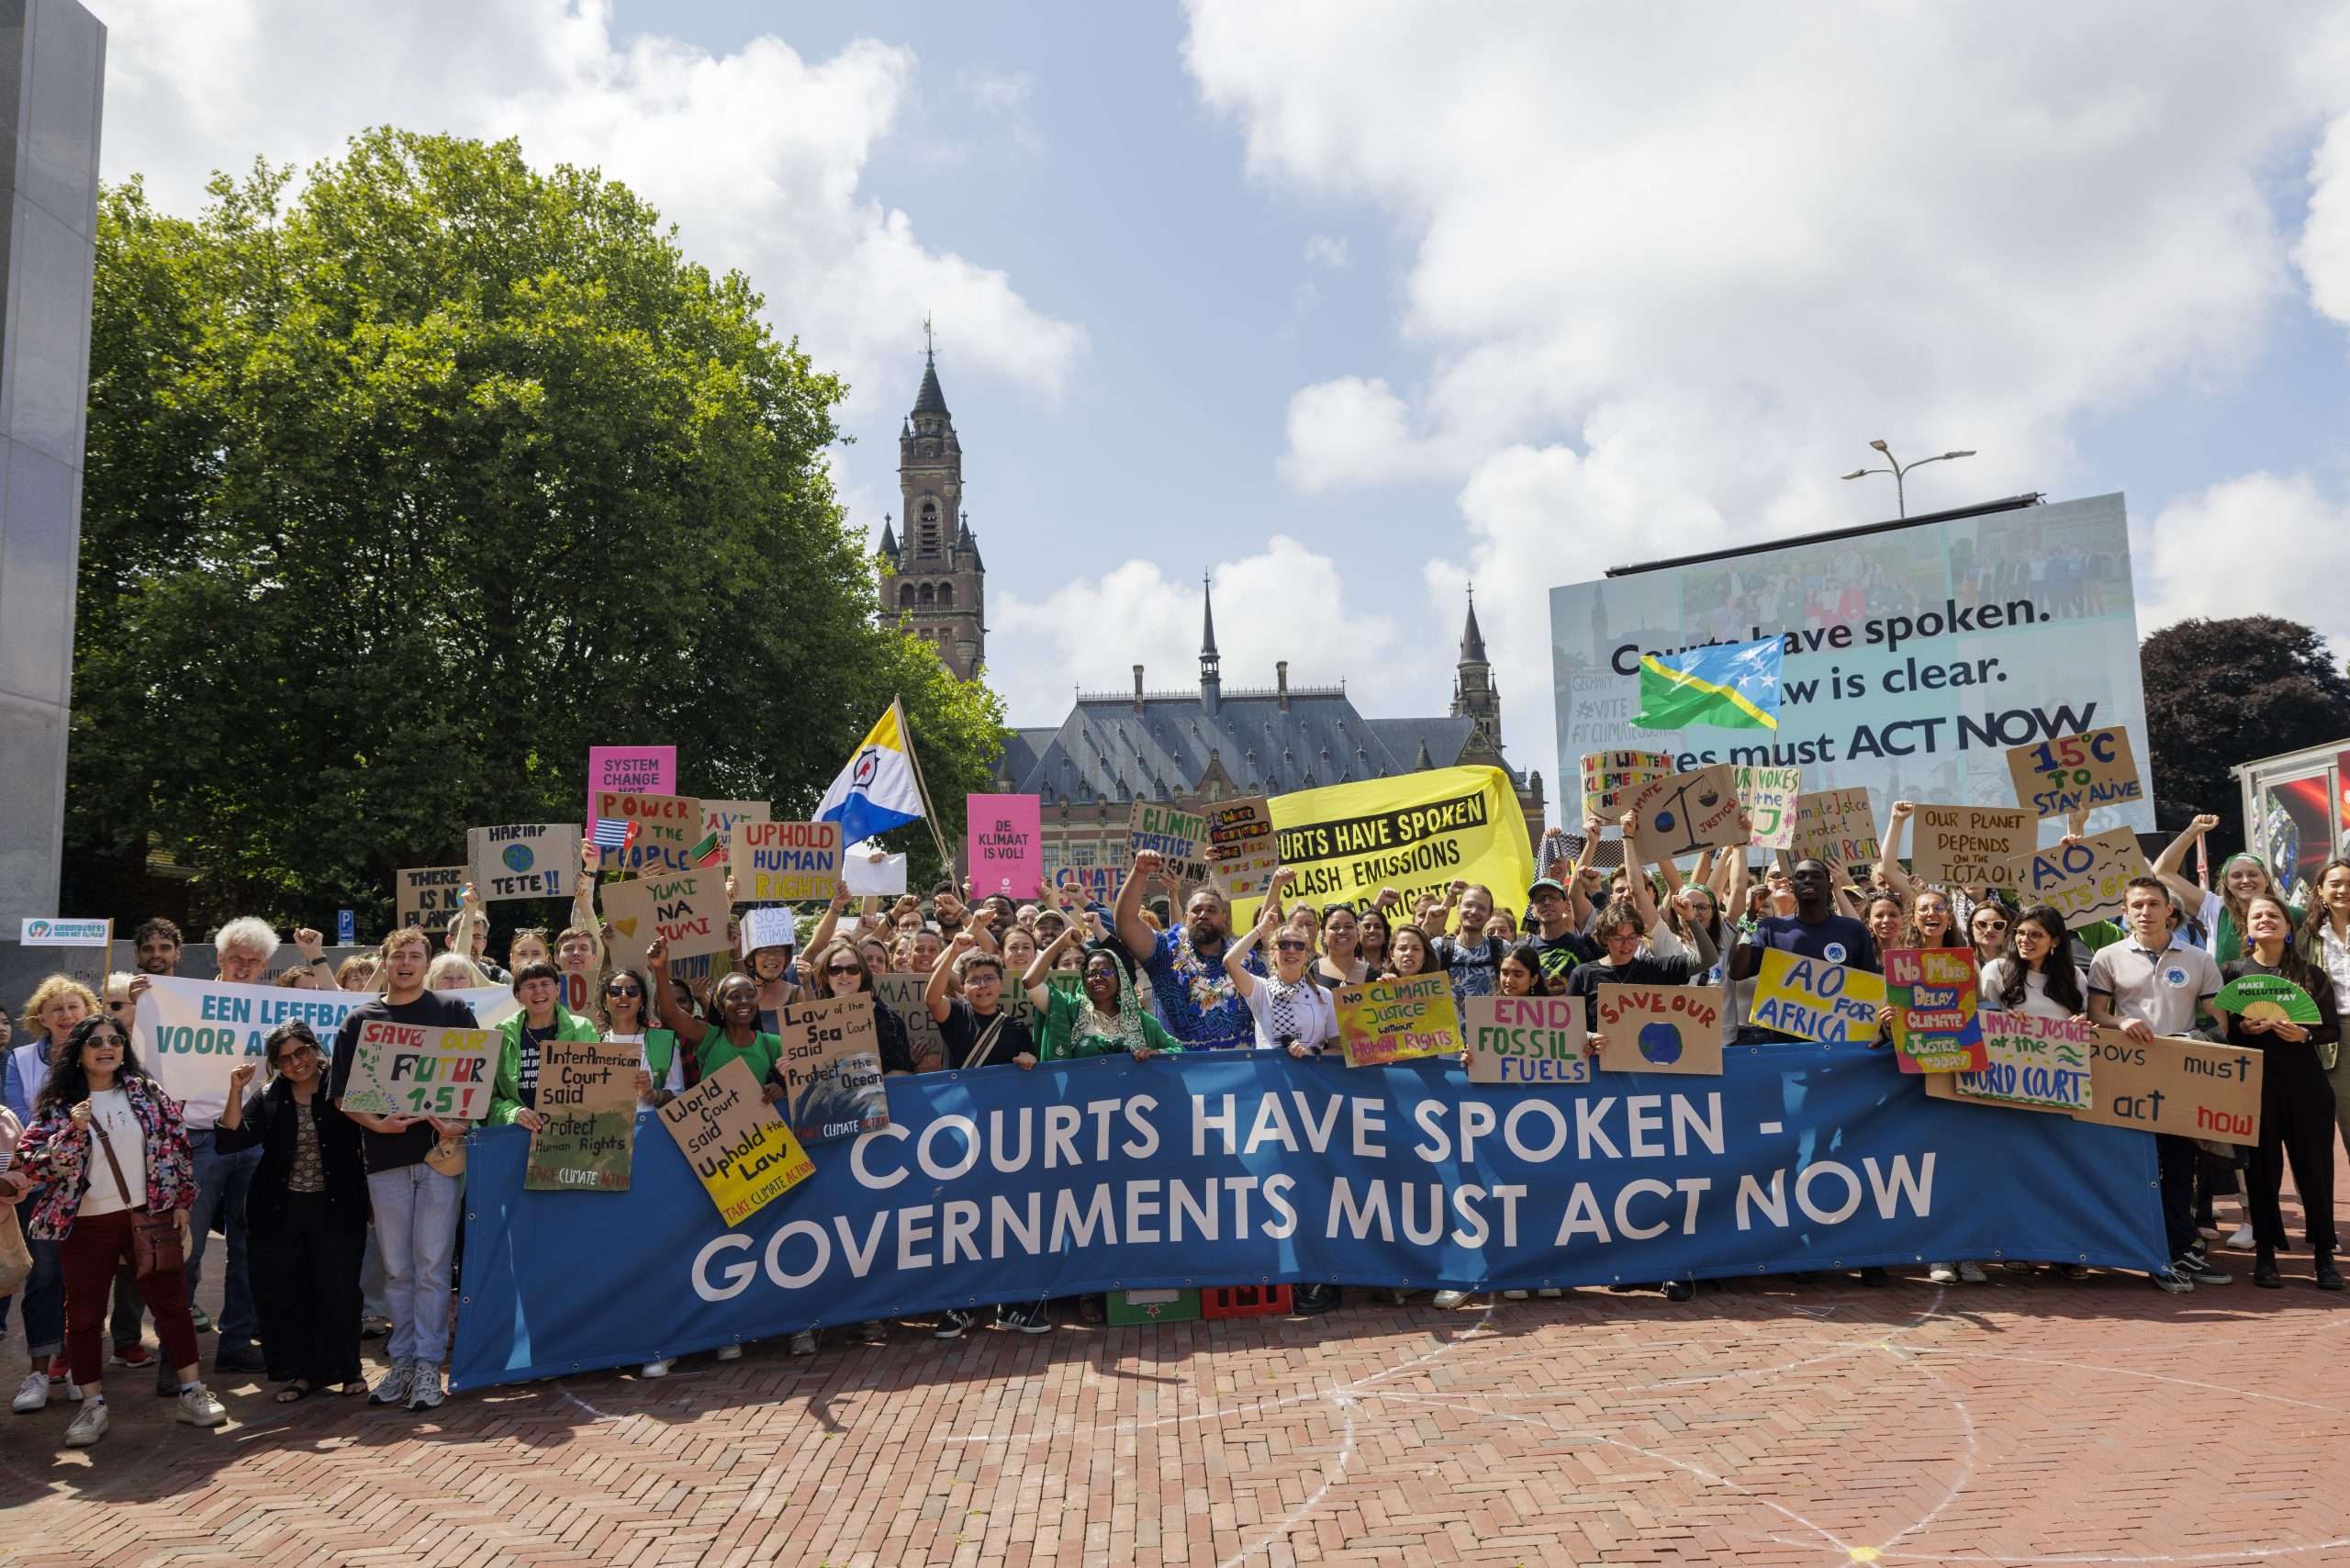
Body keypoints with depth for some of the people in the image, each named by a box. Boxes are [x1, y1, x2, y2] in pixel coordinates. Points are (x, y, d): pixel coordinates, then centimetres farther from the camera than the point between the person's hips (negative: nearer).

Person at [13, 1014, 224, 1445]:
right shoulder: (57, 1105, -2)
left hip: (149, 1215, 1)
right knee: (84, 1316, 7)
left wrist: (181, 1204, 1)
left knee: (171, 1303, 5)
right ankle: (93, 1406, 20)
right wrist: (72, 1131, -23)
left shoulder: (147, 1093, 1)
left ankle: (192, 1393, 14)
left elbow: (176, 1145, 4)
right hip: (86, 1224, -1)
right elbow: (31, 1163, -8)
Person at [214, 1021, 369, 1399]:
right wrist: (236, 1092, -11)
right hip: (281, 1212, 3)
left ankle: (346, 1369, 15)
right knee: (284, 1295, 7)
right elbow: (232, 1138, -4)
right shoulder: (268, 1099, 6)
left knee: (339, 1292, 0)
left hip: (335, 1210, -3)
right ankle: (300, 1372, 21)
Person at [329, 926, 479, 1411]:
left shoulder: (453, 1012, 7)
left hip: (440, 1151, -2)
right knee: (397, 1268, 8)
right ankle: (402, 1361, 18)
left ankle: (428, 1364, 5)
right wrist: (376, 1123, -11)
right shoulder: (360, 1020, 10)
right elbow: (342, 1095, 6)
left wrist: (462, 1122, -12)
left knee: (432, 1263, -2)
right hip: (385, 1154, 2)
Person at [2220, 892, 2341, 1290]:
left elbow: (2333, 1030, 5)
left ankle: (2324, 1255, 13)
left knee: (2314, 1166, 2)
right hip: (2255, 1079, -1)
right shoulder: (2231, 971, 5)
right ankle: (2265, 1255, 10)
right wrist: (2244, 1027, -15)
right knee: (2262, 1167, 2)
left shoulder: (2312, 974, 8)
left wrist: (2305, 1034, -14)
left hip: (2304, 1080, 1)